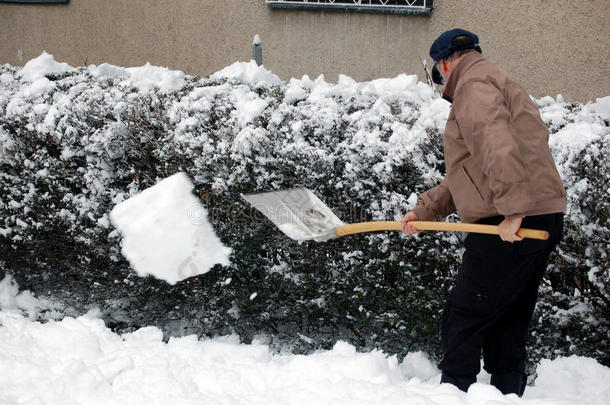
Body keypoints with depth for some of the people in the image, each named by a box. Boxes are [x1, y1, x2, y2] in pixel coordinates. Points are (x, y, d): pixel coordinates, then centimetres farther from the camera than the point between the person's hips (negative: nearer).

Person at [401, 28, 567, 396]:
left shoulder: (473, 84, -5)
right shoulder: (496, 84, 28)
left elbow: (498, 147, -24)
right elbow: (467, 176, 27)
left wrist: (512, 208, -29)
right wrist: (425, 209, 19)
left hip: (514, 226, -10)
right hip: (543, 221, 10)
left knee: (462, 324, -3)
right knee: (509, 328, 15)